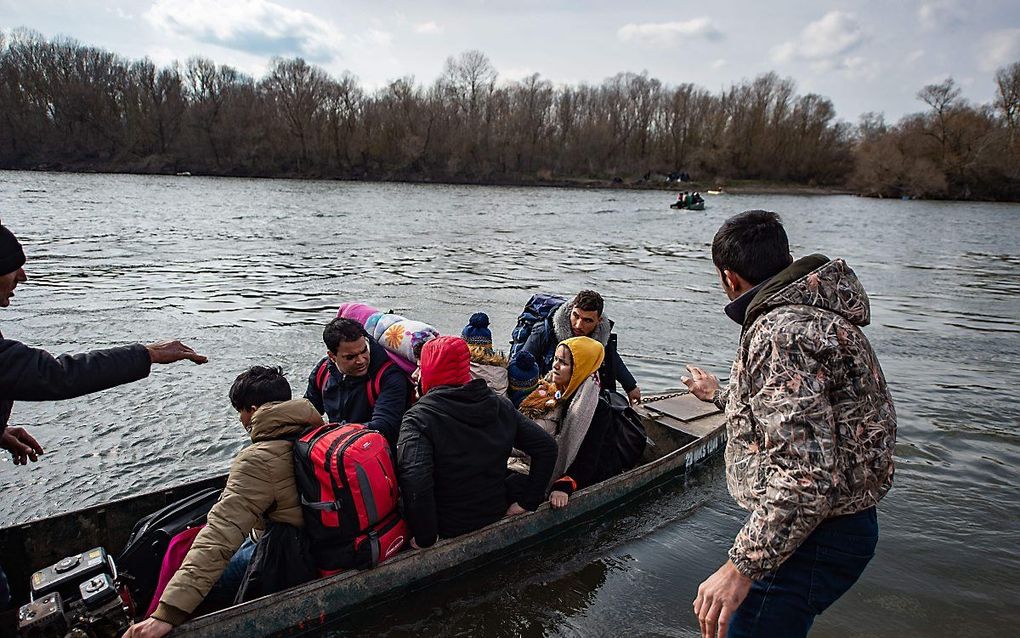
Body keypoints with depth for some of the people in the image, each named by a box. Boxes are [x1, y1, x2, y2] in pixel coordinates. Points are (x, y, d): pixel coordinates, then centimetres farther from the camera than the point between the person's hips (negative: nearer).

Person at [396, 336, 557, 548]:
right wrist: (526, 503, 2)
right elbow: (546, 447, 0)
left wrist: (426, 538, -22)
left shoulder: (418, 418, -20)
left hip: (447, 534, -5)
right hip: (495, 521, 5)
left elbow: (415, 483, -34)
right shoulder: (501, 406, -3)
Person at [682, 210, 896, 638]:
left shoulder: (781, 334, -25)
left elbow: (807, 474, -32)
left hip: (810, 535, -11)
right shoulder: (815, 311, 10)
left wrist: (740, 568, -29)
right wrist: (718, 395, 42)